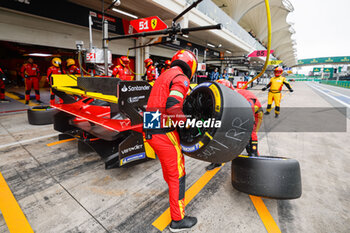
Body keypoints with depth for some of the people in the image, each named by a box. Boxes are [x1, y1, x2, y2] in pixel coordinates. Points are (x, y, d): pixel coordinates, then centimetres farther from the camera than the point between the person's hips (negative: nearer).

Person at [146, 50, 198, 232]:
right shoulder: (181, 79, -11)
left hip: (150, 131, 10)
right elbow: (172, 106, -27)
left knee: (167, 165, 33)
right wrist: (185, 120, -10)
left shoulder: (164, 76, 17)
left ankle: (172, 188, 60)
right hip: (164, 133, -10)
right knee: (177, 175, 6)